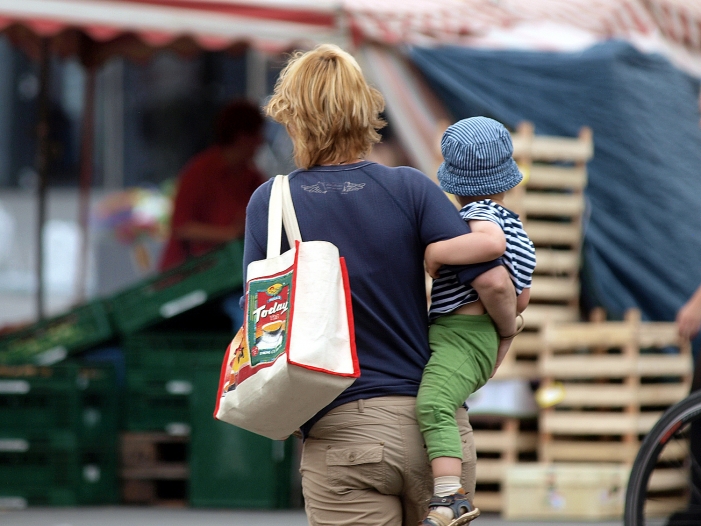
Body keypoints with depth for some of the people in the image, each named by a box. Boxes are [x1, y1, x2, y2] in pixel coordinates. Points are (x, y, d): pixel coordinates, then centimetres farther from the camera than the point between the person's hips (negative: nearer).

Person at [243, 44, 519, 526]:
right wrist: (508, 327, 11)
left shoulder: (269, 203, -1)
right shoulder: (409, 188, -1)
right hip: (435, 424, 1)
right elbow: (492, 280, -9)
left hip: (341, 436, -1)